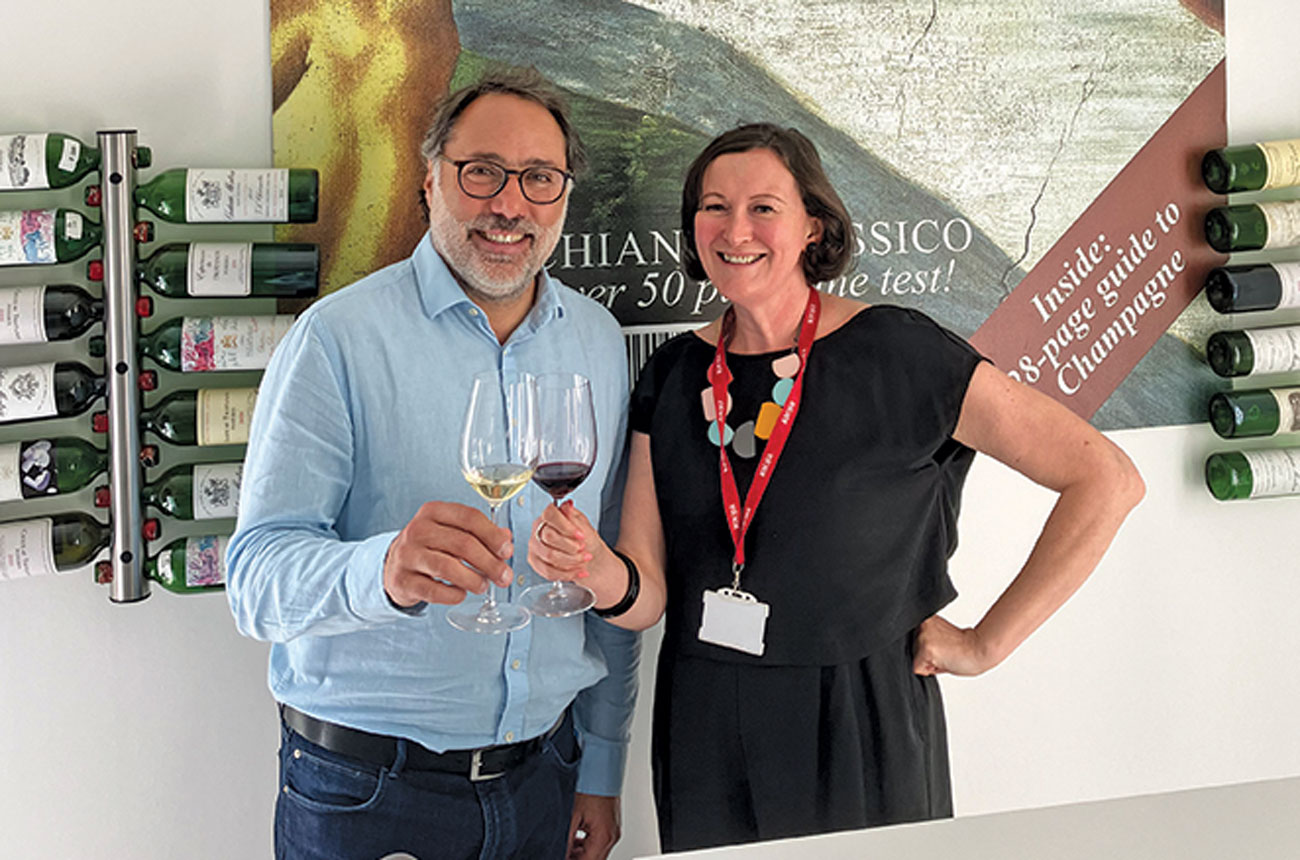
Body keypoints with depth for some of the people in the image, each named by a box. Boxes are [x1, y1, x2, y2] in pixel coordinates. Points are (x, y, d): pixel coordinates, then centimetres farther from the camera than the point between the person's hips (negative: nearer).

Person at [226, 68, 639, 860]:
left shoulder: (599, 342, 4)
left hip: (541, 770, 4)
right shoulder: (340, 338, -11)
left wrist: (602, 768, 9)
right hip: (366, 791, -4)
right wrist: (382, 572, -38)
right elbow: (258, 576, -17)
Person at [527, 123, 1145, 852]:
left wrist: (987, 645, -10)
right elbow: (648, 596, 1)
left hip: (859, 736, -3)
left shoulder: (895, 354, -12)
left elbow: (1108, 480, -12)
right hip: (705, 737, 4)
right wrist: (595, 566, -22)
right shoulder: (676, 375, 2)